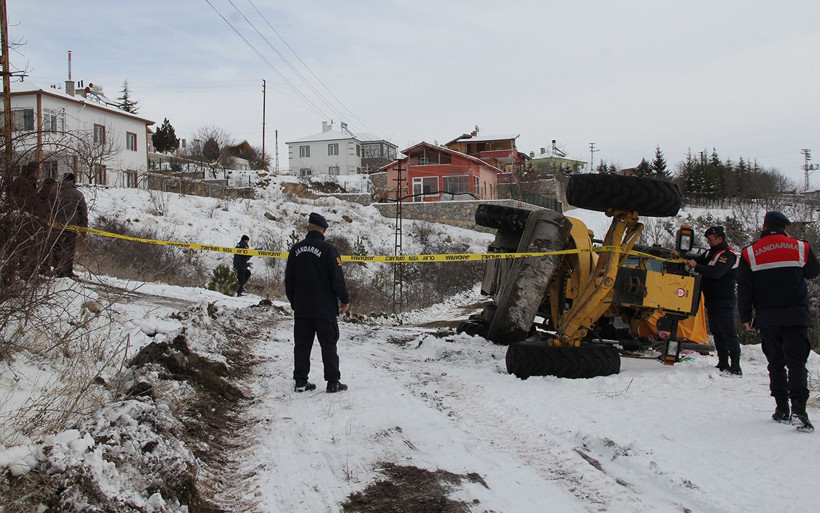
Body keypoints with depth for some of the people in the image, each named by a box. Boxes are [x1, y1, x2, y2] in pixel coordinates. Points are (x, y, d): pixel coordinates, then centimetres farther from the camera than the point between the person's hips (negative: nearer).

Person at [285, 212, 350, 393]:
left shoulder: (296, 249, 6)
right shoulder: (327, 249, -11)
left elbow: (288, 280, 13)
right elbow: (337, 278, -12)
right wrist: (345, 299, 1)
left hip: (301, 308, 5)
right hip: (324, 308, -4)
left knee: (302, 345, 9)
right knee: (328, 344, 2)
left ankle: (300, 381, 12)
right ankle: (333, 382, 3)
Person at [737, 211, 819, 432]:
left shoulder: (750, 253, 0)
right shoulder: (800, 248, 0)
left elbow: (744, 288, -1)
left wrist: (746, 317, 7)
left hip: (767, 317, 1)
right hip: (795, 315, -1)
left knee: (776, 363, 11)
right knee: (796, 362, -3)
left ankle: (781, 408, 12)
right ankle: (798, 409, -17)